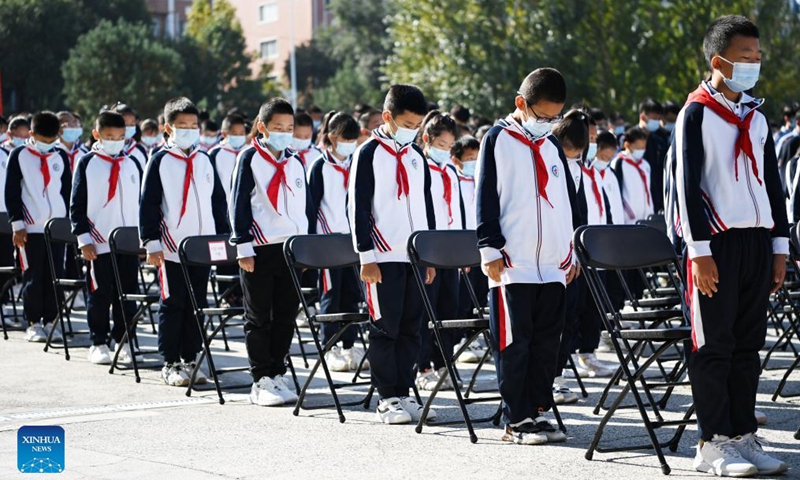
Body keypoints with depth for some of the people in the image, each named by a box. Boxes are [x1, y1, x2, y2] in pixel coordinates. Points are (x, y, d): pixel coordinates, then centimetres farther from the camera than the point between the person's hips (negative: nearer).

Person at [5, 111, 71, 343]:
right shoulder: (19, 156, 0)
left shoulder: (61, 156, 9)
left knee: (54, 276, 2)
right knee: (32, 277, -1)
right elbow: (11, 193, -2)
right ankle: (33, 323, 5)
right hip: (30, 227, -3)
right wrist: (17, 224, -8)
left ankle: (50, 321, 10)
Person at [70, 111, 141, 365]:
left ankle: (124, 342, 14)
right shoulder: (87, 163, 1)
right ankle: (98, 344, 10)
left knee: (128, 295, 5)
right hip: (98, 243, -3)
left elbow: (143, 203, 15)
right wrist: (84, 239, -8)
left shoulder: (132, 165, 11)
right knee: (99, 295, 2)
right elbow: (77, 205, -1)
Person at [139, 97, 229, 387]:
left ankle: (190, 360, 16)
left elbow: (218, 201, 16)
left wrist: (224, 238, 11)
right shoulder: (160, 161, -3)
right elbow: (148, 204, -5)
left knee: (196, 306, 8)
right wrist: (151, 243, -11)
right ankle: (170, 364, 7)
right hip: (171, 248, -4)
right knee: (172, 305, 0)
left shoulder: (204, 160, 11)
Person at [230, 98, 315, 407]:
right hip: (260, 250, -5)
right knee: (258, 318, 1)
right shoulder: (249, 158, -2)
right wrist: (244, 248, -12)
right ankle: (262, 381, 5)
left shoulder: (296, 162, 13)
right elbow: (239, 204, -6)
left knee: (286, 317, 7)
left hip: (293, 250, 5)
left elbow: (308, 206, 18)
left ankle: (277, 375, 16)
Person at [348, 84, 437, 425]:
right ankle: (387, 400, 2)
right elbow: (358, 208, -8)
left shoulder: (417, 156, 13)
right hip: (384, 257, -6)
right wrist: (366, 257, -12)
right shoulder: (369, 154, -5)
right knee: (385, 329, -2)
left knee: (411, 329, 7)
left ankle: (403, 394, 13)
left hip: (416, 257, 6)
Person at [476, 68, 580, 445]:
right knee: (514, 343, -3)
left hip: (554, 264, 6)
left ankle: (538, 411, 15)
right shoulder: (498, 140, -1)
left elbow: (569, 200, 21)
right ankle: (516, 421, 1)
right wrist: (490, 250, -10)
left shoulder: (553, 146, 16)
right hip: (513, 264, -6)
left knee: (547, 343, 8)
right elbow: (486, 199, -5)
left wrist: (574, 251, 17)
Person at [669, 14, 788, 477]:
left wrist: (780, 246, 10)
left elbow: (772, 183, 16)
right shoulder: (696, 114, -5)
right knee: (714, 346, -3)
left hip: (757, 242, 6)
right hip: (717, 243, -6)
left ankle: (744, 436, 13)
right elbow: (687, 185, -9)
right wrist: (699, 251, -14)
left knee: (749, 344, 8)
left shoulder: (757, 117, 14)